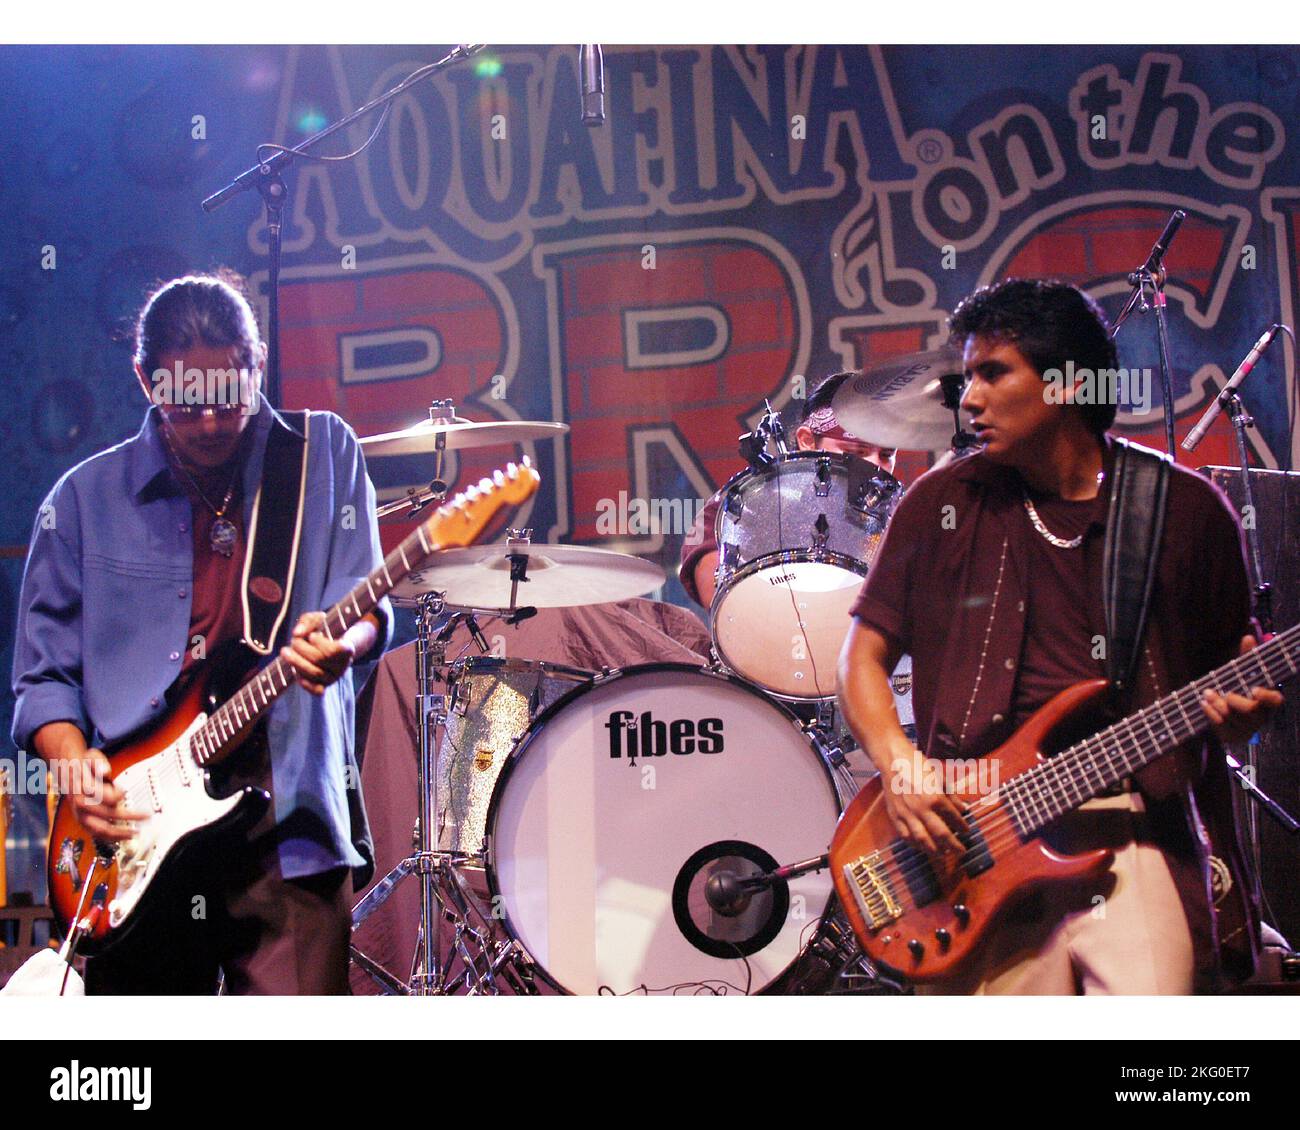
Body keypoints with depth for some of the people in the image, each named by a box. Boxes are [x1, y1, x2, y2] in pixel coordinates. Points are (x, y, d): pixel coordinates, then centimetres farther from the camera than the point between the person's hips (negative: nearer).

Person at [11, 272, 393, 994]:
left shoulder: (325, 454, 7)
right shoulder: (86, 498, 10)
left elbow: (367, 606, -1)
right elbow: (43, 673, 12)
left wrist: (340, 643, -24)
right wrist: (75, 759, -7)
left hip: (287, 828, -2)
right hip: (133, 839, 2)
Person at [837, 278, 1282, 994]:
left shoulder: (1185, 510, 7)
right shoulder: (942, 504, 9)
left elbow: (1230, 659, 15)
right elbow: (863, 653, 11)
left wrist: (1241, 707, -8)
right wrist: (900, 767, -6)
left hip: (1138, 826, -1)